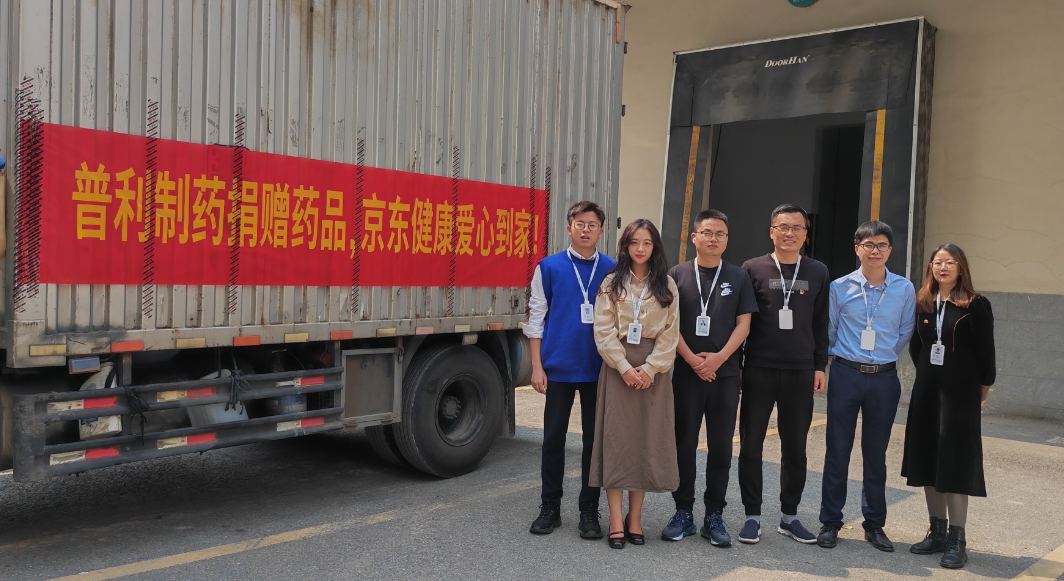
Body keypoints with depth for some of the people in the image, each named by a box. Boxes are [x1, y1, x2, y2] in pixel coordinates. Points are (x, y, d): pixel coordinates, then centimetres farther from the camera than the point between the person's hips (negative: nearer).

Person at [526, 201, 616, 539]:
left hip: (598, 369, 1)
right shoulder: (549, 267, 2)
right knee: (554, 436, 7)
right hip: (558, 367, 0)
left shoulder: (612, 271, 4)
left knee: (595, 438, 6)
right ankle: (550, 507, 20)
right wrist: (537, 366, -2)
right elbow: (536, 318, 3)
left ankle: (589, 510, 18)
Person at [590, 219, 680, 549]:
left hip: (654, 369, 1)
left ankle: (635, 517, 14)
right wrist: (625, 367, -12)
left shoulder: (667, 286, 7)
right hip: (618, 366, -1)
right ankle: (616, 520, 3)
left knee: (648, 438, 3)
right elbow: (604, 331, -2)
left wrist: (650, 368, -9)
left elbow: (670, 333, 2)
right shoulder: (611, 283, 4)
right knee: (616, 437, -3)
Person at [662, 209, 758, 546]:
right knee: (684, 444, 4)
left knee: (721, 446, 5)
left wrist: (719, 357, -11)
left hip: (725, 373, 1)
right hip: (686, 371, -1)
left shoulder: (738, 278, 9)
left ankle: (714, 515, 15)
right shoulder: (677, 275, 5)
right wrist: (692, 358, -10)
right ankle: (683, 513, 15)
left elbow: (743, 323, 3)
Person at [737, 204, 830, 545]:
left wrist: (820, 367, 5)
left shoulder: (818, 272, 8)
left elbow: (821, 323, 11)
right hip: (759, 370, -2)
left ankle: (789, 515, 23)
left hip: (801, 372, 2)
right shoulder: (753, 269, 1)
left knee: (795, 447, 9)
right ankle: (752, 516, 15)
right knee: (751, 444, 3)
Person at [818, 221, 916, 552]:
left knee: (876, 453, 10)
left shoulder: (904, 289, 1)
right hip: (846, 374, -1)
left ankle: (874, 524, 23)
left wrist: (884, 358, 9)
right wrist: (843, 355, 6)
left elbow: (905, 332, 10)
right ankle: (830, 521, 14)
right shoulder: (840, 287, -2)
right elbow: (828, 330, 6)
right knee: (837, 450, 4)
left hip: (884, 378, 1)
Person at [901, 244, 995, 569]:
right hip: (926, 393, 5)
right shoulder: (922, 304, 6)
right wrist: (929, 374, 13)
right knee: (928, 460, 9)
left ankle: (956, 540, 5)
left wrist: (983, 390, 1)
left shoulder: (976, 305, -7)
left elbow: (985, 352, -4)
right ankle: (937, 532, 21)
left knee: (955, 463, -2)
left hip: (960, 395, -5)